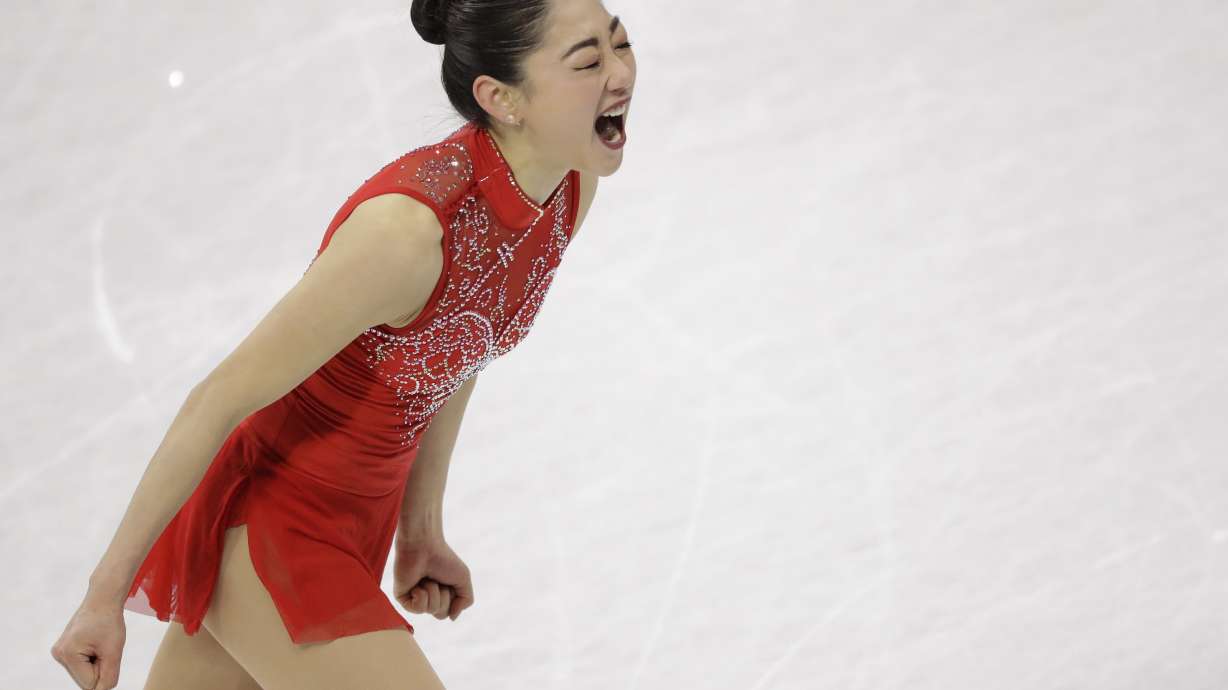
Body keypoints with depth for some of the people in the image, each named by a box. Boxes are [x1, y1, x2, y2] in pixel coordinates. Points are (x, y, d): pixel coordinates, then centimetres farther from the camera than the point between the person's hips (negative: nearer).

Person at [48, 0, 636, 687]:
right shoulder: (407, 224, -32)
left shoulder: (572, 188, -8)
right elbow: (220, 400, -24)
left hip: (351, 521, 8)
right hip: (263, 533, -8)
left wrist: (421, 528, 18)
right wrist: (105, 592, -18)